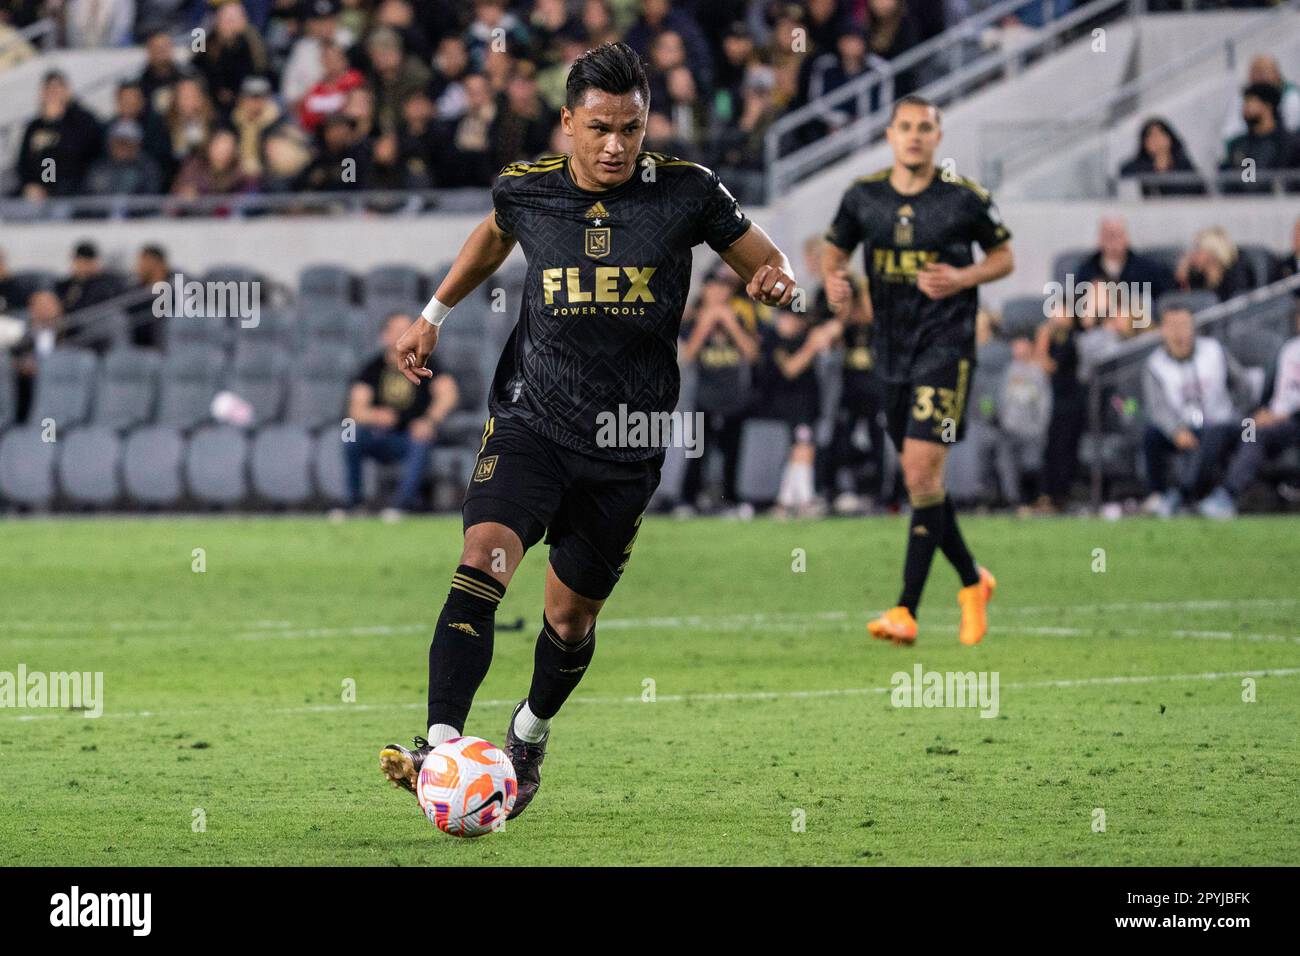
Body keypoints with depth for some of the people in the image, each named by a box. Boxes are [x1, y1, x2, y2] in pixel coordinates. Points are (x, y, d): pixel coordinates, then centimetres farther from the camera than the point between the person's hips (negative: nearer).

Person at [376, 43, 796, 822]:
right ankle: (442, 746, -31)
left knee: (572, 618, 10)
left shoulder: (686, 191, -7)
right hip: (531, 418, 0)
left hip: (627, 444, 0)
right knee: (482, 563, -24)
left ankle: (531, 734, 40)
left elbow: (762, 260, 5)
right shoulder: (526, 188, -1)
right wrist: (436, 314, 25)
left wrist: (777, 282, -18)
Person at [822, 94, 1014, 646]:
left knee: (922, 471, -16)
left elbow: (1003, 256, 5)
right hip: (892, 351, 5)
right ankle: (972, 581, 33)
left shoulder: (965, 198, -6)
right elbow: (835, 248, 16)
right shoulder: (863, 197, 3)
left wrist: (962, 279, -14)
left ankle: (906, 610, -16)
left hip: (946, 347, -5)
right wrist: (833, 279, -7)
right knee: (919, 477, 11)